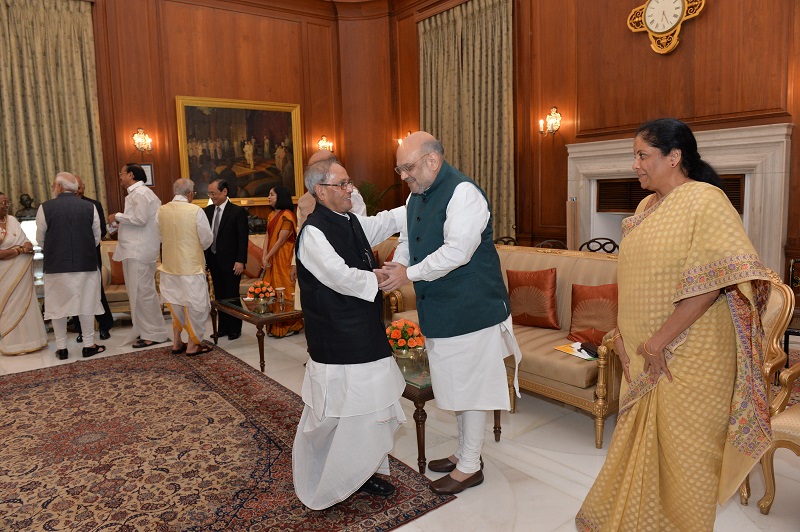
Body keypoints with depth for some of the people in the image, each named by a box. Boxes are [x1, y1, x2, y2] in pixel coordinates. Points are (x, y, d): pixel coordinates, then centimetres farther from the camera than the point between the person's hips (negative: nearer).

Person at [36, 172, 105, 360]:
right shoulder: (90, 207, -2)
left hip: (56, 265, -1)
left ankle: (61, 348, 17)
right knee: (86, 304, 9)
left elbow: (40, 239, 3)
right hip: (86, 263, 1)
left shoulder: (45, 208, -5)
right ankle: (89, 345, 13)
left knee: (58, 306, 10)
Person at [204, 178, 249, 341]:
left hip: (230, 262, -6)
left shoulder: (238, 211, -9)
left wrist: (240, 261, -16)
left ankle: (235, 329, 16)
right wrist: (205, 257, -1)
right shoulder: (208, 210, 7)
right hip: (213, 260, 6)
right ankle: (223, 327, 24)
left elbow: (243, 238, -11)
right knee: (219, 295, 13)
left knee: (232, 296, 4)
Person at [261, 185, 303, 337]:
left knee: (284, 289, -3)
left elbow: (281, 240, -15)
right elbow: (267, 237, 7)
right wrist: (264, 257, -5)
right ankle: (275, 325, 17)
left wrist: (267, 258, -13)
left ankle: (290, 325, 7)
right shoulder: (271, 215, 14)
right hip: (271, 258, 8)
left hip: (283, 258, -8)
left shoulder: (287, 215, -11)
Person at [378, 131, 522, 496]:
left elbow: (457, 251, -28)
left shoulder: (463, 193, -19)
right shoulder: (416, 196, 11)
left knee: (469, 387, 5)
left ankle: (470, 467, 23)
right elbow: (406, 239, 17)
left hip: (470, 309, -9)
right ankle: (464, 452, 39)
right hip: (440, 310, 9)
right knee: (456, 384, 20)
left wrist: (410, 273, -20)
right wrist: (396, 267, -3)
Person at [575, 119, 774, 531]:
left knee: (683, 448, 7)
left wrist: (660, 341, -20)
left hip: (688, 356, -7)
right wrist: (621, 331, 4)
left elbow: (713, 279, -22)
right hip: (644, 355, 7)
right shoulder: (646, 206, 11)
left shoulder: (705, 200, -13)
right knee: (641, 441, 17)